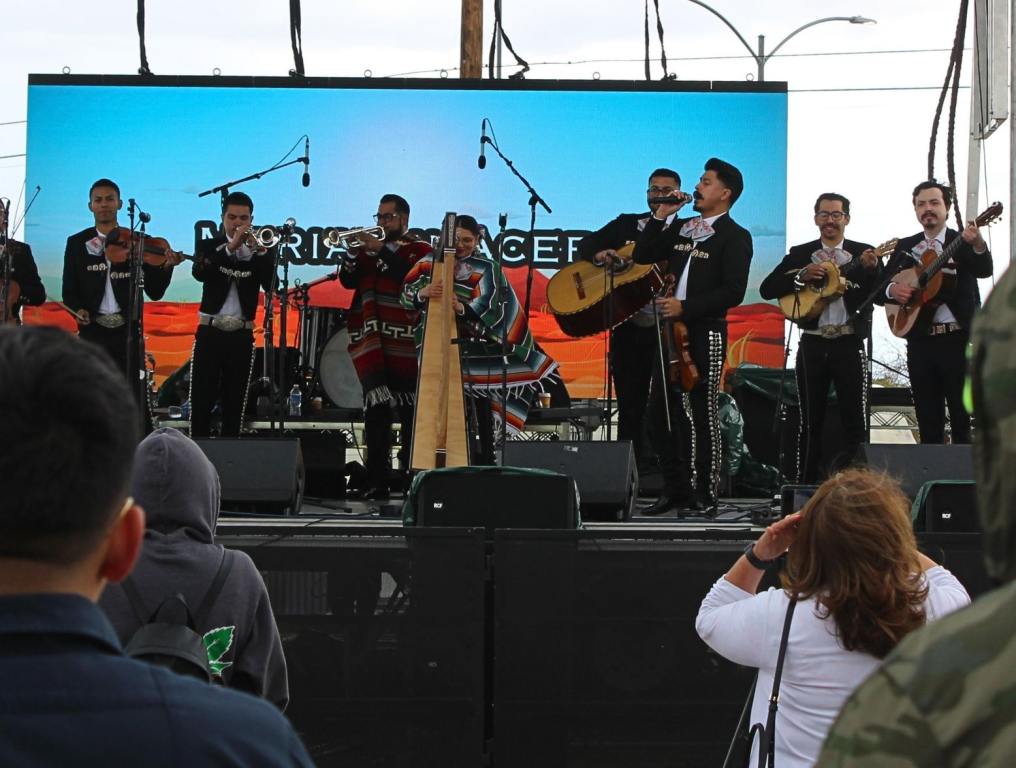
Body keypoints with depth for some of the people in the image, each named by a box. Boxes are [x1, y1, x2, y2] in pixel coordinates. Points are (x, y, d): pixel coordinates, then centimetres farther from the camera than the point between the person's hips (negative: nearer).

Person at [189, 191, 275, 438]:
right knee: (201, 401, -3)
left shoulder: (261, 251, 7)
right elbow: (199, 272, -15)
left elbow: (271, 284, -8)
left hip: (241, 336, 1)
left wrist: (258, 249, -18)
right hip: (209, 333, -1)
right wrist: (230, 247, -22)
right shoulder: (209, 246, 6)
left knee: (234, 404, 4)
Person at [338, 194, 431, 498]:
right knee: (375, 412, -2)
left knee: (411, 412, -2)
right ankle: (377, 481, -1)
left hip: (406, 345, -3)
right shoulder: (369, 249, 19)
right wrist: (352, 249, -6)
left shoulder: (420, 250, 7)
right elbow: (348, 280, 8)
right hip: (371, 345, 3)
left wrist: (380, 249, -13)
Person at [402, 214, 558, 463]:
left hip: (474, 342, -1)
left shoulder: (486, 269, 2)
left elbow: (484, 308, -13)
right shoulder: (431, 262, 7)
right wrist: (423, 293, -26)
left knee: (479, 393, -11)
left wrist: (462, 308, -34)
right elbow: (406, 294, -3)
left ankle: (485, 459, -6)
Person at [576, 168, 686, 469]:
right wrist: (598, 255, -9)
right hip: (627, 327, 3)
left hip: (664, 328, -3)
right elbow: (585, 243, 13)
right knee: (630, 404, 8)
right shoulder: (627, 223, 14)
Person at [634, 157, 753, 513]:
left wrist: (685, 307, -17)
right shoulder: (680, 227, 16)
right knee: (662, 413, 8)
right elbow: (642, 256, 14)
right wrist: (661, 215, 5)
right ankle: (675, 490, 18)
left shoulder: (735, 237, -5)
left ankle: (705, 496, 4)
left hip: (705, 333, -7)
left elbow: (733, 292, -14)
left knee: (702, 415, -4)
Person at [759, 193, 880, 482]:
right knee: (810, 419, 6)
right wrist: (801, 277, -13)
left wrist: (871, 269, -25)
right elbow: (767, 289, 1)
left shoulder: (863, 253, 5)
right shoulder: (800, 254, 9)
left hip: (850, 343, -1)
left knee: (855, 417, -3)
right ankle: (805, 484, 12)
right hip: (813, 343, 1)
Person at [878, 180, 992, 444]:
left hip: (958, 340, -4)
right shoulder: (905, 247, 13)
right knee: (928, 423, 7)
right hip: (920, 341, 4)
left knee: (963, 421, -5)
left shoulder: (963, 243, 2)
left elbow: (984, 270, -18)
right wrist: (892, 290, -13)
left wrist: (978, 244, -40)